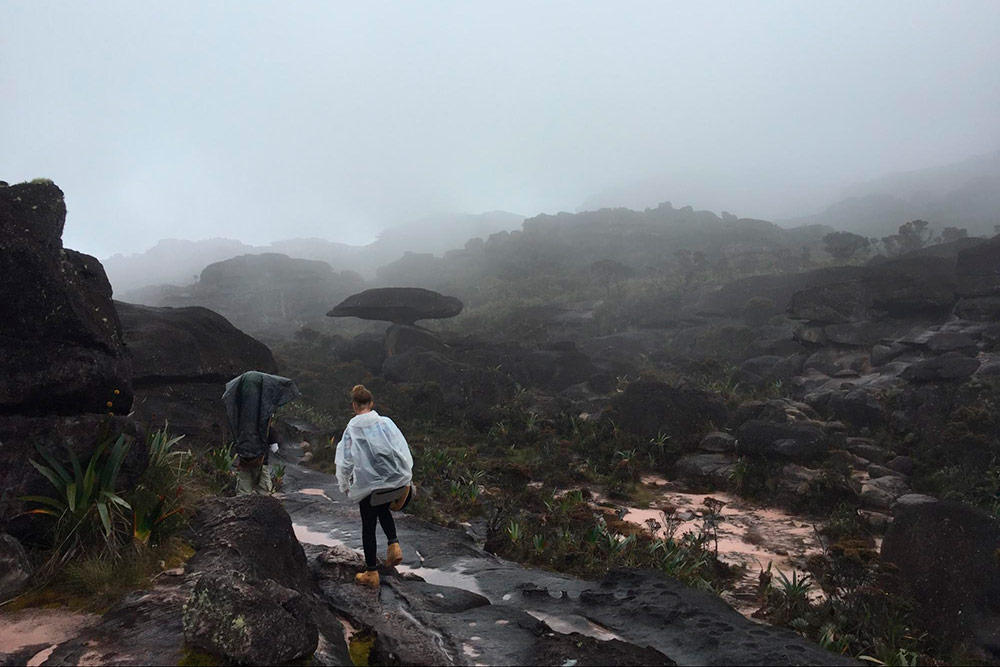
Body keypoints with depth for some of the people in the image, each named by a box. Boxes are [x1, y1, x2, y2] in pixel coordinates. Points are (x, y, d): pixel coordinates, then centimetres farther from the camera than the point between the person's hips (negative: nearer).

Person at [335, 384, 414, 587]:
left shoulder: (351, 430, -7)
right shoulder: (385, 423, -7)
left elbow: (344, 462, -2)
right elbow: (403, 451, -6)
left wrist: (344, 486, 14)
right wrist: (407, 476, 7)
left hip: (367, 486, -2)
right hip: (394, 481, 2)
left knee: (368, 527, 14)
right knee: (383, 510, 32)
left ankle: (371, 573, 23)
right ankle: (393, 544, 12)